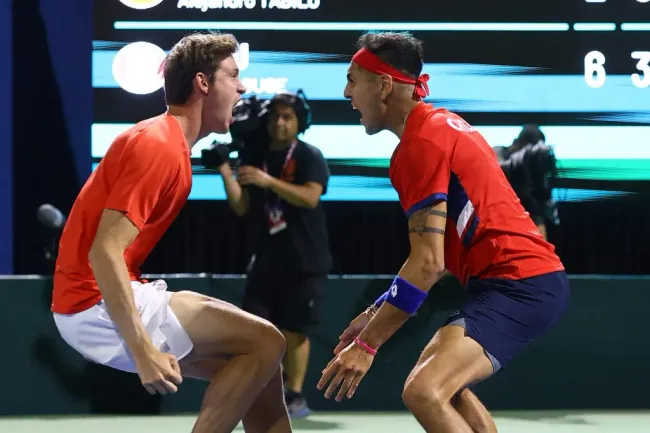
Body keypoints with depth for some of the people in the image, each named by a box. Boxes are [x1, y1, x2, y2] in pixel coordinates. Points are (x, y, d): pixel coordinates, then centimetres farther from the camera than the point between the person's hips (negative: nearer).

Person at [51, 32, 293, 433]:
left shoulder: (168, 142, 15)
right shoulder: (159, 147, -15)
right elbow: (104, 253, -23)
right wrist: (143, 351, -28)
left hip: (116, 298, 10)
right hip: (99, 306, -10)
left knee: (260, 361, 12)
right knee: (265, 343, -14)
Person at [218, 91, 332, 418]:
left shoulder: (310, 157, -5)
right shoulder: (254, 157, 8)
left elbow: (310, 197, -22)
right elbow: (241, 208, 3)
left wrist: (269, 181, -33)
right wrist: (227, 176, -14)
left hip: (304, 260, -4)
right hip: (266, 259, 4)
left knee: (293, 330, -1)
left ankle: (295, 397, 6)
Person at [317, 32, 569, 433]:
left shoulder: (421, 144, -14)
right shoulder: (441, 125, 16)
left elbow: (429, 264, -20)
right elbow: (435, 254, 21)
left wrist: (367, 344, -18)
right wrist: (377, 314, 20)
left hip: (518, 283, -11)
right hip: (533, 278, 11)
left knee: (424, 392, -28)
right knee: (443, 380, 29)